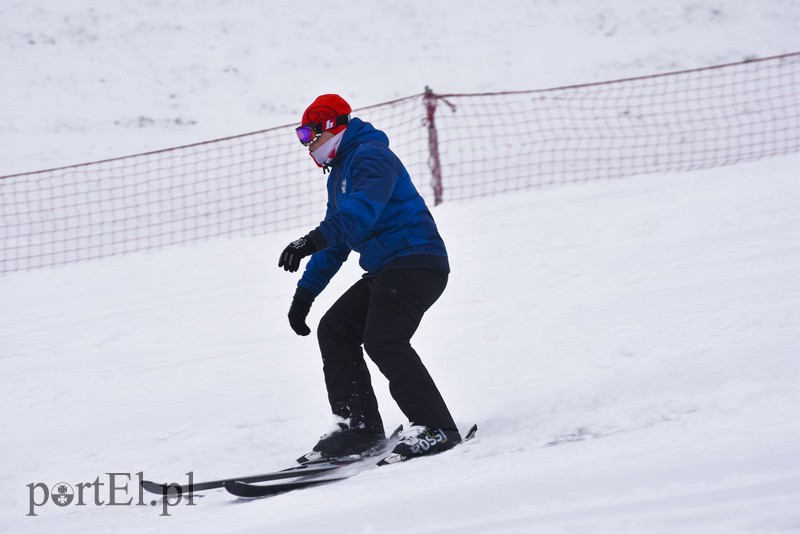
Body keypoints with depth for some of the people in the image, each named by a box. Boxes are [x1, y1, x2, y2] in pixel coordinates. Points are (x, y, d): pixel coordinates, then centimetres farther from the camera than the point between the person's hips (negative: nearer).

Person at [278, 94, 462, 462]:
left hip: (416, 262, -11)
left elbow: (362, 210, -29)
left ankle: (436, 428, -24)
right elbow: (336, 243, 29)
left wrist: (313, 240, -42)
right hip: (384, 271, 11)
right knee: (334, 330, 6)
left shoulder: (370, 156, -9)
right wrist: (305, 293, 23)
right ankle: (359, 426, 4)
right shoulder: (338, 174, 24)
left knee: (382, 340, -24)